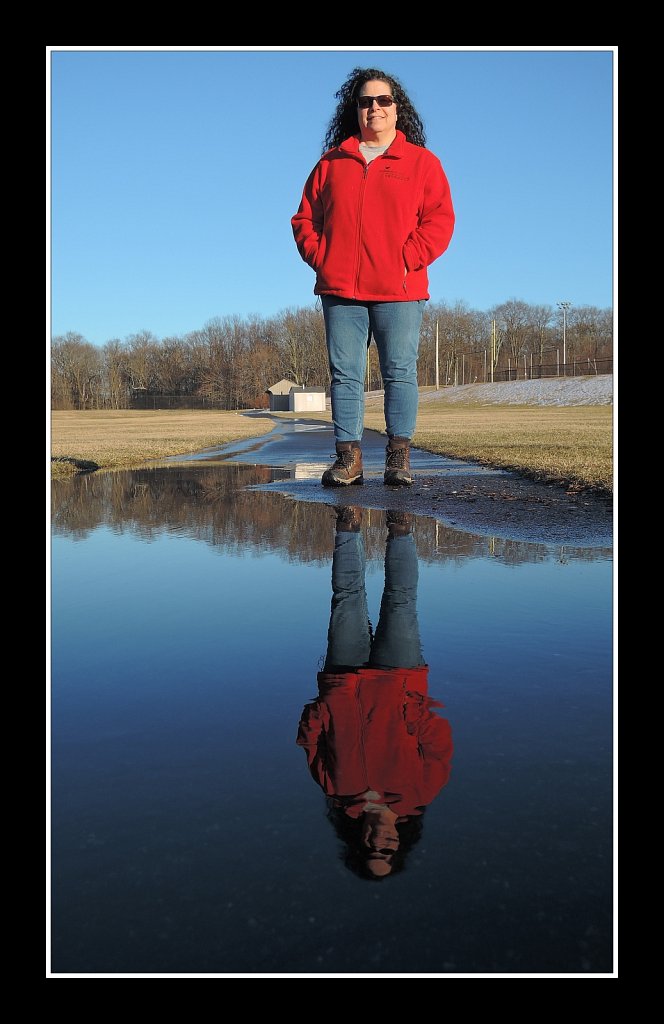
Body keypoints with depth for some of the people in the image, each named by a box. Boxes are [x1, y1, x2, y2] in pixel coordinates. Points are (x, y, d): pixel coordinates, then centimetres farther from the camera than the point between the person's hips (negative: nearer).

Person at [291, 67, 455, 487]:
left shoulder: (421, 161, 10)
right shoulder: (332, 162, 16)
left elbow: (440, 220, 2)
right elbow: (305, 218, 16)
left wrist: (407, 259, -10)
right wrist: (320, 258, -1)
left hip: (399, 291, -2)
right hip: (340, 289, 2)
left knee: (400, 373, -2)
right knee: (344, 374, -1)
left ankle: (399, 459, 3)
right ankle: (349, 458, 3)